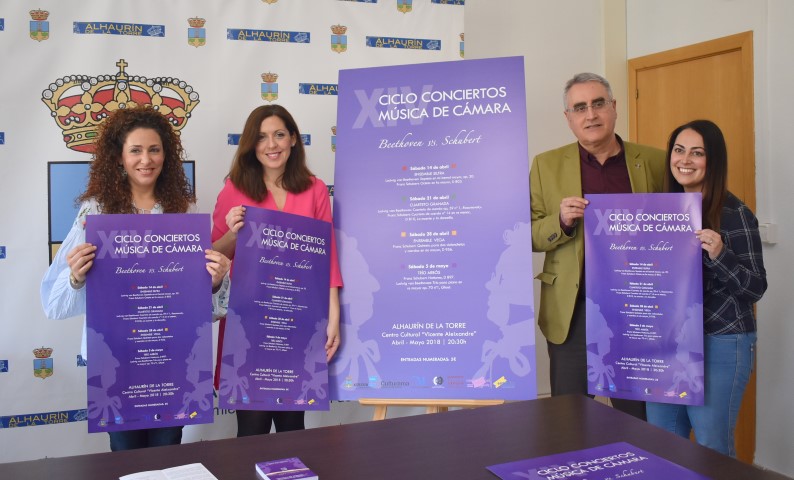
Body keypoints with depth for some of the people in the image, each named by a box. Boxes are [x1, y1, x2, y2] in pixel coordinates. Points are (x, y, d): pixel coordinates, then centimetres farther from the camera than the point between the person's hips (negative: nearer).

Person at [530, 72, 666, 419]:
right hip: (572, 313, -1)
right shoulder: (546, 165, 3)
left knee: (637, 416, 13)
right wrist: (561, 221, -16)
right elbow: (528, 237, 3)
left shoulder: (654, 162, 4)